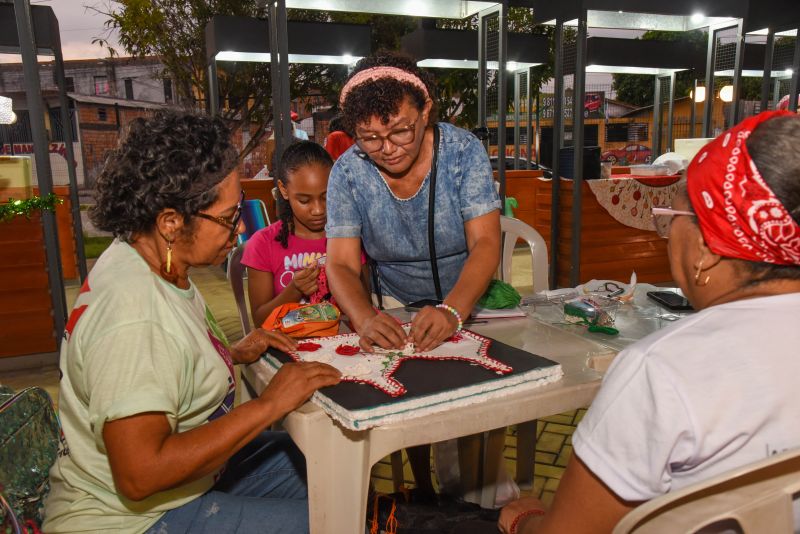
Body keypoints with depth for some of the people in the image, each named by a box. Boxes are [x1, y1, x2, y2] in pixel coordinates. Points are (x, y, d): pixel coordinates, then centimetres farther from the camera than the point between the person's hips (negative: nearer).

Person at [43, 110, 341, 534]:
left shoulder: (154, 263, -1)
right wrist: (268, 405, -27)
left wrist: (233, 353, 0)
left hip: (184, 473, 9)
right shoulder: (133, 315, -30)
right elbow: (140, 475, -31)